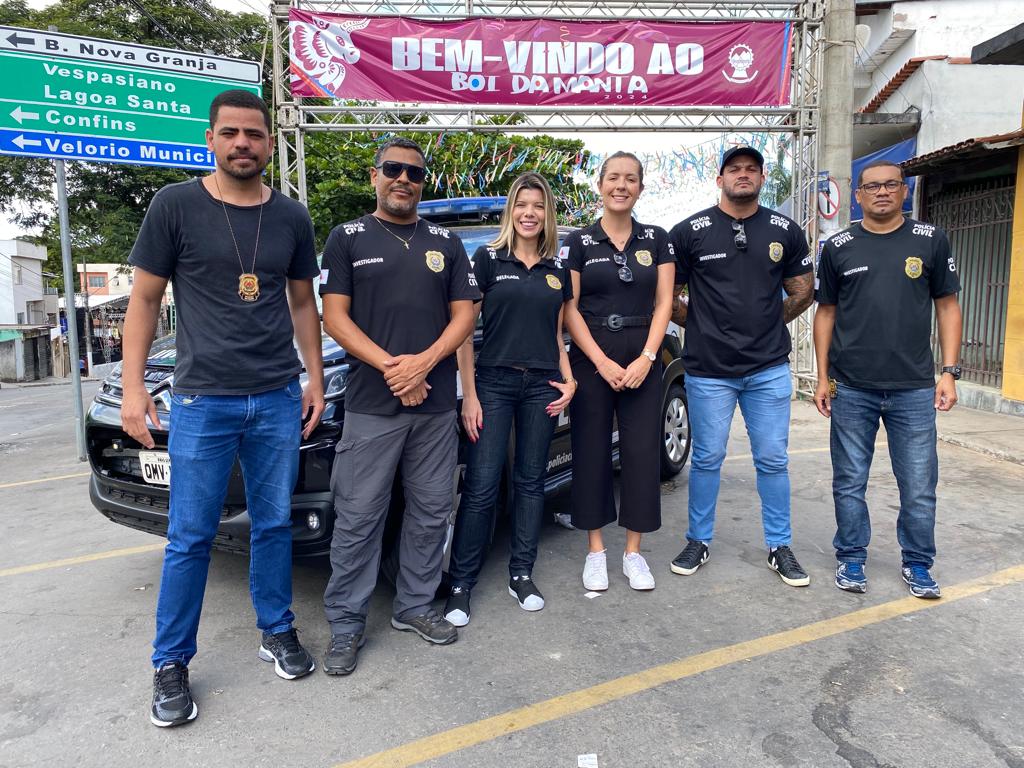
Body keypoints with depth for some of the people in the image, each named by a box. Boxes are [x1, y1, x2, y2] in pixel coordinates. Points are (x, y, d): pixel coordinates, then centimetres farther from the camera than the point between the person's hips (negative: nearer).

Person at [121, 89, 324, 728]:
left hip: (278, 400, 3)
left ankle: (278, 632, 30)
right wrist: (133, 387, -5)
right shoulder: (176, 205, -2)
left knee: (275, 525, 12)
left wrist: (315, 379, 8)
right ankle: (172, 664, 21)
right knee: (191, 537, 5)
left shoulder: (292, 217, 7)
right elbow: (145, 298, 1)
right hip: (202, 402, -2)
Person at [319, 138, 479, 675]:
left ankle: (415, 606, 27)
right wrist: (391, 368, -14)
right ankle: (346, 625, 15)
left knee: (431, 513, 10)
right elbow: (335, 317, -2)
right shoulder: (348, 238, 6)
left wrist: (424, 362, -12)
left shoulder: (445, 243, 13)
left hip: (436, 403, 4)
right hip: (371, 404, -3)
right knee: (358, 517, 1)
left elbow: (463, 314, 6)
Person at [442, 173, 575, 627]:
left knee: (530, 481, 10)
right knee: (481, 487, -4)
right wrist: (469, 394, -9)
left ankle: (521, 575, 23)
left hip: (542, 386, 4)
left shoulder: (557, 270, 12)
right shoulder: (488, 259, -1)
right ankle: (461, 583, 10)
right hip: (494, 381, -4)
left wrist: (569, 380, 3)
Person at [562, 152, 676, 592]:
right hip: (591, 359, -1)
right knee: (591, 452, 2)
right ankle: (595, 550, 16)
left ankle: (633, 551, 15)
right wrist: (602, 362, -11)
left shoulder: (657, 240, 8)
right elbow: (569, 309, -2)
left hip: (642, 360, 1)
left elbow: (663, 304, 3)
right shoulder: (579, 242, 3)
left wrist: (646, 359, -9)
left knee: (642, 452, 2)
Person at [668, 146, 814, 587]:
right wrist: (698, 325, 1)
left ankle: (779, 546, 24)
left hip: (769, 369, 2)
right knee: (707, 459, 7)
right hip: (709, 370, -2)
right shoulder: (690, 231, -1)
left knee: (773, 460, 9)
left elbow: (803, 290, 15)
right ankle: (699, 542, 24)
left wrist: (771, 321, 8)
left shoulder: (785, 231, 7)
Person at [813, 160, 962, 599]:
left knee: (919, 486, 6)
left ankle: (917, 564, 25)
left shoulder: (931, 241, 5)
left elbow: (947, 306, 7)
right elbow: (826, 313, 8)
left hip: (915, 389, 0)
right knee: (849, 483, 8)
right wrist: (823, 377, 4)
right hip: (851, 389, 0)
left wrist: (949, 372, 0)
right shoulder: (838, 247, 5)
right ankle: (851, 559, 24)